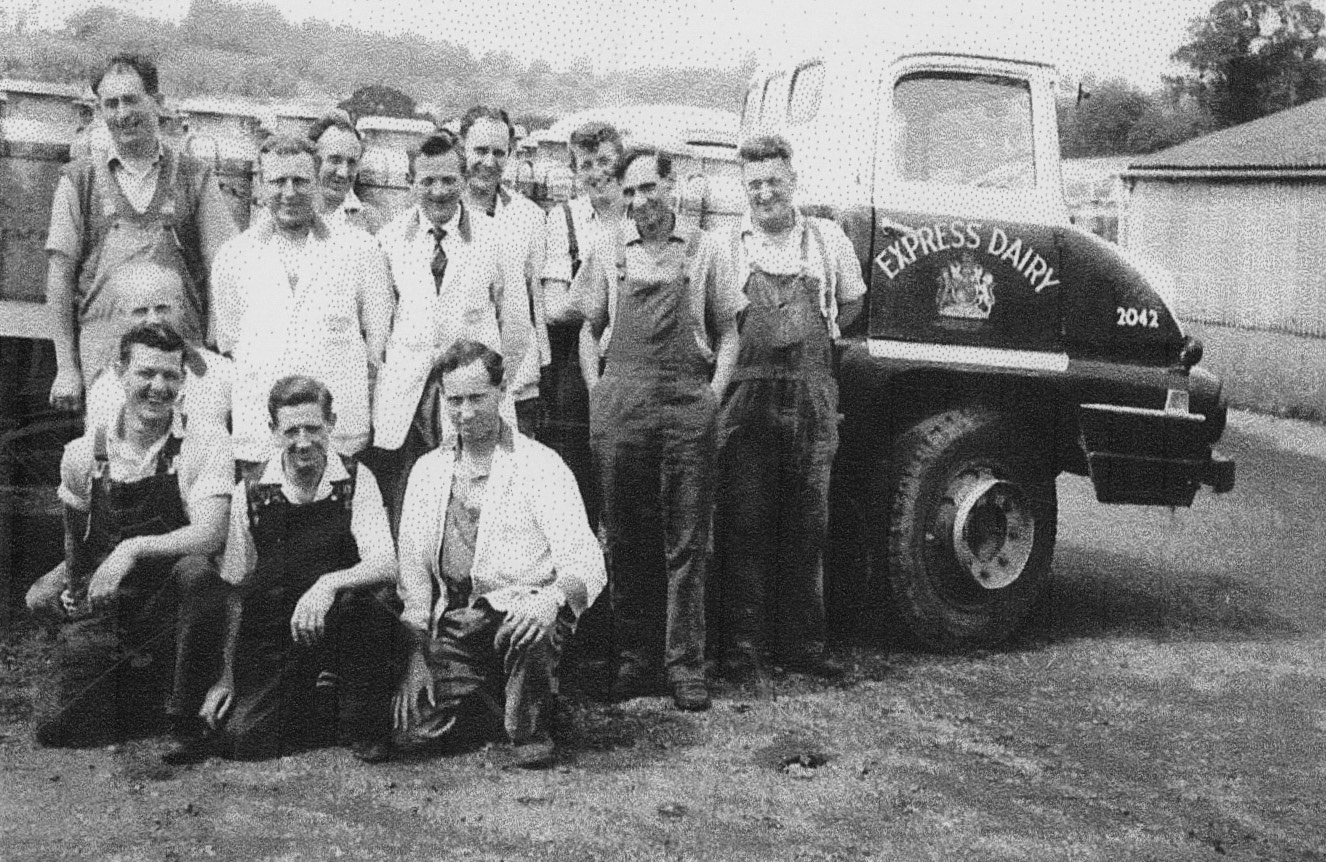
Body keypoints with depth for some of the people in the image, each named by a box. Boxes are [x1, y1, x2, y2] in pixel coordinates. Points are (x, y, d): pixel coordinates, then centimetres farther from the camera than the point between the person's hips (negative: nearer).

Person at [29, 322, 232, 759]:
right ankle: (143, 697, 23)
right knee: (55, 731, -9)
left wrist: (134, 549, -34)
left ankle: (188, 715, -17)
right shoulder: (82, 454, 2)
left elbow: (208, 535, -23)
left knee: (195, 571, -36)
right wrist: (72, 587, 8)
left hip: (171, 609, -3)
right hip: (100, 615, 4)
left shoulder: (205, 445, -10)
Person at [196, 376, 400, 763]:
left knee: (373, 598, -34)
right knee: (244, 741, -16)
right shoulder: (251, 494, -1)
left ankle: (365, 726, -11)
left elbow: (385, 567, -18)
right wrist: (226, 676, 2)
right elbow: (235, 593, 5)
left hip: (340, 629, -2)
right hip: (275, 641, 2)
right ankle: (310, 709, 19)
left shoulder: (355, 480, -6)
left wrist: (328, 584, -37)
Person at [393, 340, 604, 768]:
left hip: (518, 614, -4)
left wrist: (551, 599, -33)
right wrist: (419, 637, -3)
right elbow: (413, 561, 12)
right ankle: (480, 698, 18)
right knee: (416, 721, -16)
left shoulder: (540, 465, -2)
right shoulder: (428, 470, 13)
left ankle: (529, 731, -8)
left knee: (527, 632, -37)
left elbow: (587, 562, -11)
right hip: (452, 627, 4)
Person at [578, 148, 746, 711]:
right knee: (625, 536, 6)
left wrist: (715, 391, -1)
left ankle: (686, 664, 5)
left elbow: (728, 331, 11)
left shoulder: (704, 253, 8)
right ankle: (632, 659, 15)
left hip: (687, 406, -1)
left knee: (686, 538, 0)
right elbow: (588, 328, 15)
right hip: (620, 405, 2)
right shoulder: (609, 253, 12)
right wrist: (596, 390, 3)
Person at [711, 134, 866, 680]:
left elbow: (851, 303, 24)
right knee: (743, 523, 0)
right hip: (745, 397, -2)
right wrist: (758, 349, 1)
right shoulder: (725, 245, 4)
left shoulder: (827, 239, 9)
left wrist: (809, 343, 15)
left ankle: (801, 643, 16)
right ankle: (742, 643, 8)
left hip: (811, 398, 2)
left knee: (806, 526, 6)